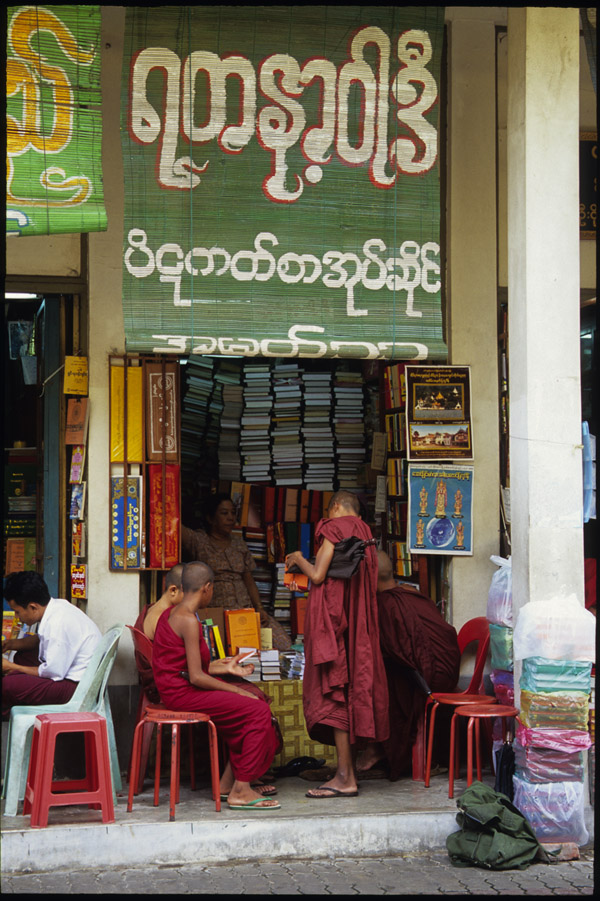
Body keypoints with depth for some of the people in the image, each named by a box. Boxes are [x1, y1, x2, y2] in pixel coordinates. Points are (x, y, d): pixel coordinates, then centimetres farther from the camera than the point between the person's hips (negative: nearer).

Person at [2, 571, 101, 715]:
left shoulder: (58, 624, -26)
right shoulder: (57, 605, 3)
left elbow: (53, 673, -20)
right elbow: (44, 639, 23)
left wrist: (13, 668, -9)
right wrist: (13, 643, 9)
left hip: (78, 686, -11)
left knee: (9, 685, -22)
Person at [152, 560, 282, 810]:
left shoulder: (171, 614, 12)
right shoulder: (189, 620, -19)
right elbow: (196, 677, -21)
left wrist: (226, 668, 22)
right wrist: (238, 691, -13)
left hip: (176, 686, 11)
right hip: (183, 693, -11)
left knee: (254, 697, 14)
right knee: (258, 710, -16)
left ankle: (229, 780, 15)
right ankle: (241, 791, -13)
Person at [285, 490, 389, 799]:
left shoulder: (333, 528, -7)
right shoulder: (364, 534, 15)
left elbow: (317, 576, -13)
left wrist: (299, 560, 7)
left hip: (333, 618, -8)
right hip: (358, 622, 8)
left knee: (334, 690, -8)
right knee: (353, 686, 9)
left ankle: (345, 776, -10)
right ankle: (348, 767, 12)